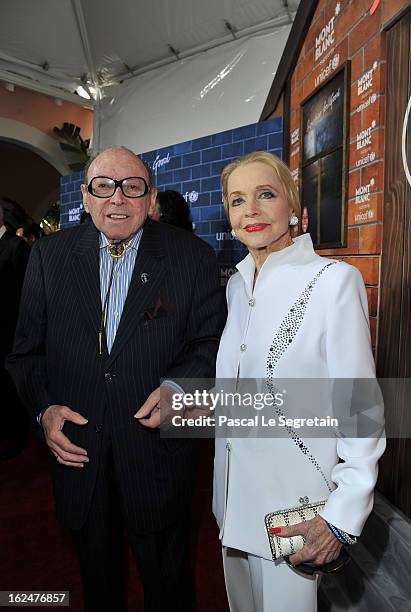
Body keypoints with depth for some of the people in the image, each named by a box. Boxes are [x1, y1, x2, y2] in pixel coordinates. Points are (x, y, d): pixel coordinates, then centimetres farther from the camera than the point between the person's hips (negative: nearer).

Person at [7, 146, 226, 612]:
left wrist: (181, 383, -22)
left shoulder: (193, 257, -7)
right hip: (76, 447, 3)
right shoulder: (49, 254, -1)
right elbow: (27, 348, 3)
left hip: (156, 448, -2)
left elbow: (211, 342, -5)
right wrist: (44, 407, -11)